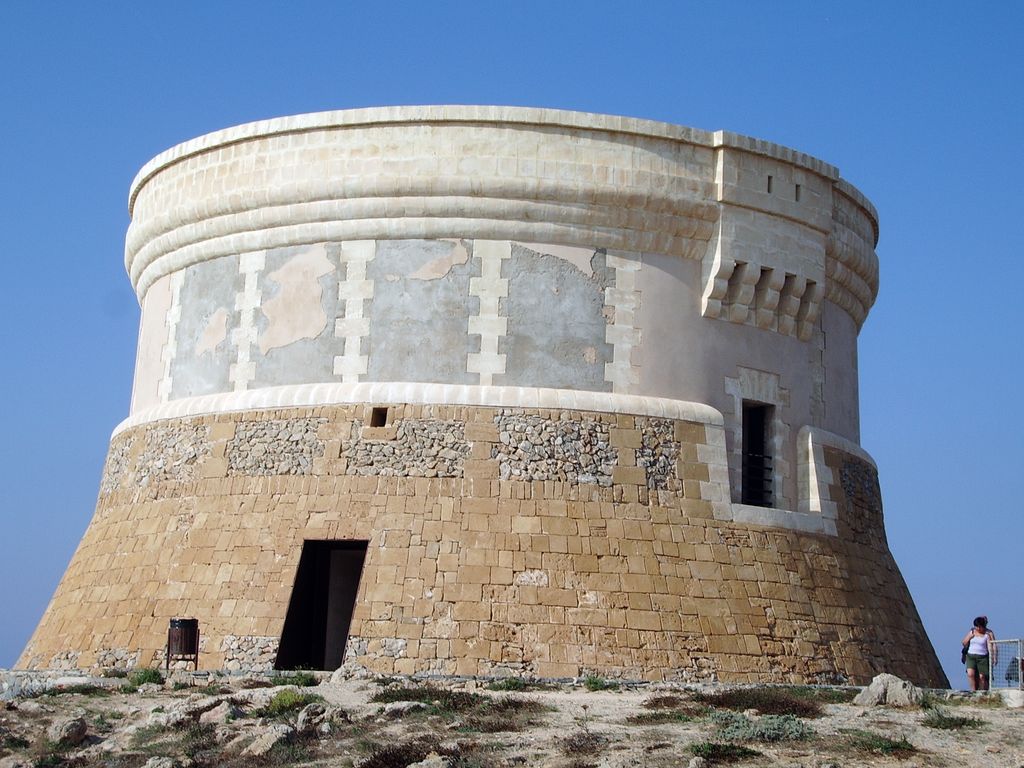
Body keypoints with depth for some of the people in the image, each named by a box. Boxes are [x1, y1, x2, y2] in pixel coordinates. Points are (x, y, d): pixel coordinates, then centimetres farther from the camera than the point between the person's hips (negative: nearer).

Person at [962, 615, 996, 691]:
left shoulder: (988, 634, -1)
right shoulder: (972, 632, 11)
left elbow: (990, 646, -8)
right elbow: (964, 643, 15)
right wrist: (970, 636, -4)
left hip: (982, 657, -3)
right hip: (971, 656, 3)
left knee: (982, 677, -3)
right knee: (970, 674, -15)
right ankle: (973, 691, -10)